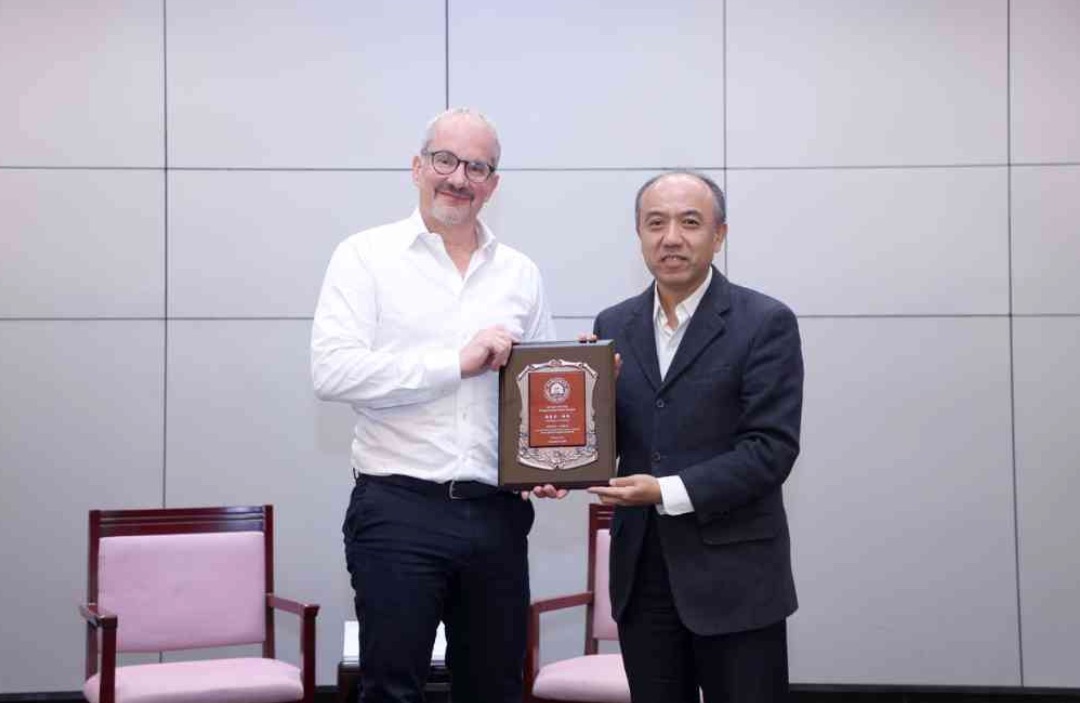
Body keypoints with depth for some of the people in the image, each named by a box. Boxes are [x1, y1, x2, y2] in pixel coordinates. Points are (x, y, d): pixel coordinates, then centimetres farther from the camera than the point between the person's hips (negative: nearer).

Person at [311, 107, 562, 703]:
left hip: (497, 514, 4)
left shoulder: (520, 274, 12)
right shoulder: (366, 257, 0)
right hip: (397, 510, -4)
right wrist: (457, 361, -15)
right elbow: (332, 371, -13)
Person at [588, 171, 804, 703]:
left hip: (733, 577, -4)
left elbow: (771, 449, -13)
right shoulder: (614, 326, 8)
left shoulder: (766, 323, -6)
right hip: (641, 576, 4)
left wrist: (668, 492, -20)